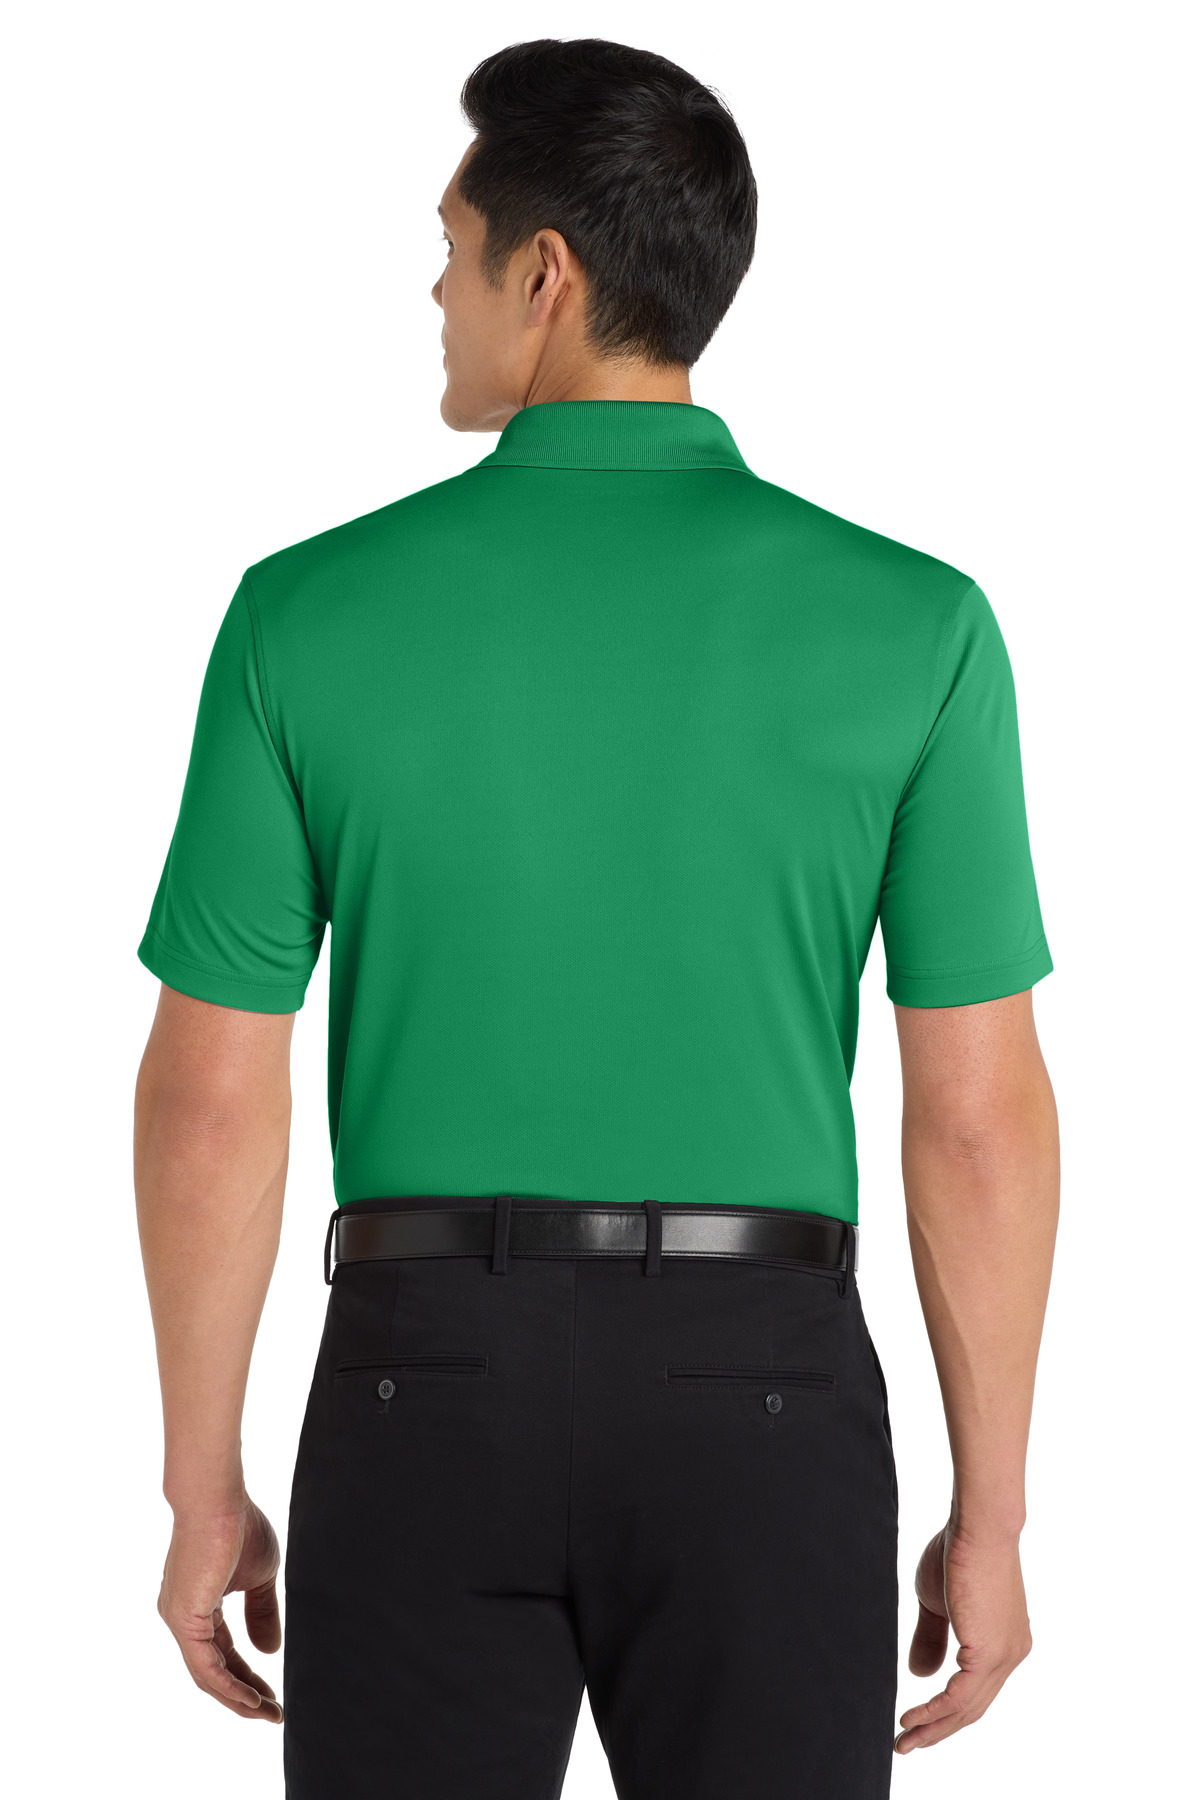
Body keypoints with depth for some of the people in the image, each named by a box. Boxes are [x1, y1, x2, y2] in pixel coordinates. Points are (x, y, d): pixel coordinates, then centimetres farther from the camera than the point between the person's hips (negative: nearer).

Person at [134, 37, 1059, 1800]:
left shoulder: (312, 612, -5)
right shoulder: (909, 625, -6)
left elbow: (210, 1098, -3)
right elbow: (981, 1113, -5)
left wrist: (203, 1488, 8)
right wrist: (991, 1515, 5)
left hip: (431, 1388, 0)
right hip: (755, 1392, 0)